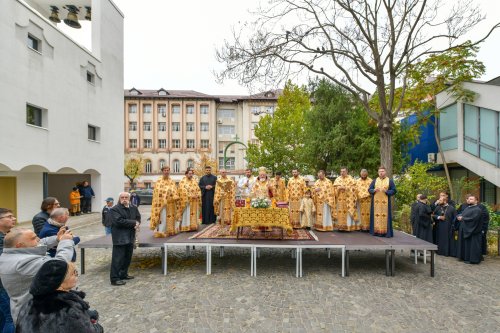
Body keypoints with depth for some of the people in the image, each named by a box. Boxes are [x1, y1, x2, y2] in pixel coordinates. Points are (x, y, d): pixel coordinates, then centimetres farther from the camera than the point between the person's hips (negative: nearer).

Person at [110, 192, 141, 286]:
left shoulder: (134, 208, 10)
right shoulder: (115, 209, -10)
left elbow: (138, 217, 17)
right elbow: (119, 221, -21)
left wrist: (137, 223, -7)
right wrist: (134, 223, -17)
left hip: (130, 237, 7)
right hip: (119, 238, -7)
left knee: (127, 258, 16)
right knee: (118, 259, -3)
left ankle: (123, 274, 30)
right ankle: (114, 278, 5)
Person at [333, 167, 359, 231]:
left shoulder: (351, 178, 3)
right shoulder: (338, 179, 11)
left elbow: (353, 188, -5)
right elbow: (334, 187, 6)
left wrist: (345, 188, -17)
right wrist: (339, 188, -13)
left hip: (348, 198, -3)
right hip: (340, 199, 3)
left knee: (349, 212, -4)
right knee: (340, 212, 1)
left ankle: (349, 226, 2)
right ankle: (341, 226, 7)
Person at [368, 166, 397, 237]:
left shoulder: (390, 181, 5)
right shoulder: (375, 181, 11)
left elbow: (394, 191, 2)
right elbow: (369, 189, 9)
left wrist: (386, 191, -15)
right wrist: (374, 190, -12)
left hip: (385, 202, -2)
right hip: (376, 202, 2)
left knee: (385, 216, -3)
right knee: (376, 216, 1)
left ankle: (385, 232, 2)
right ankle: (376, 231, 7)